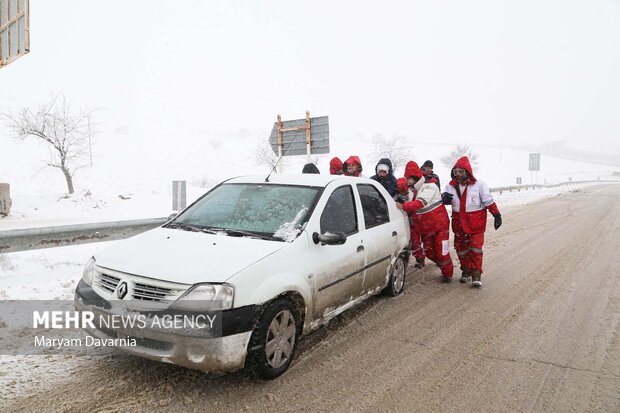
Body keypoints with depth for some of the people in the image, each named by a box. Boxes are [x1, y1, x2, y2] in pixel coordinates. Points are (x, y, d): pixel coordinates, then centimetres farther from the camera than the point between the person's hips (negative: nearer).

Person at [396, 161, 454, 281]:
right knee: (429, 252, 12)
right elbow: (411, 210, 8)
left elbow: (421, 202, -37)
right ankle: (444, 267, 35)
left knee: (441, 252, -1)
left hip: (439, 224, -7)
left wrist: (403, 206, -46)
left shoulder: (429, 186, -20)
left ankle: (447, 274, 19)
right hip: (425, 228, 7)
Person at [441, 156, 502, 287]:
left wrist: (497, 215, -3)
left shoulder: (479, 185, -7)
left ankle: (476, 274, -1)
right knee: (461, 248, 10)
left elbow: (489, 201, -2)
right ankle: (466, 271, 27)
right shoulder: (451, 185, 2)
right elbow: (445, 198, 11)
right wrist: (445, 198, -14)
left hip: (476, 223, -4)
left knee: (475, 248, -7)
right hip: (459, 223, 4)